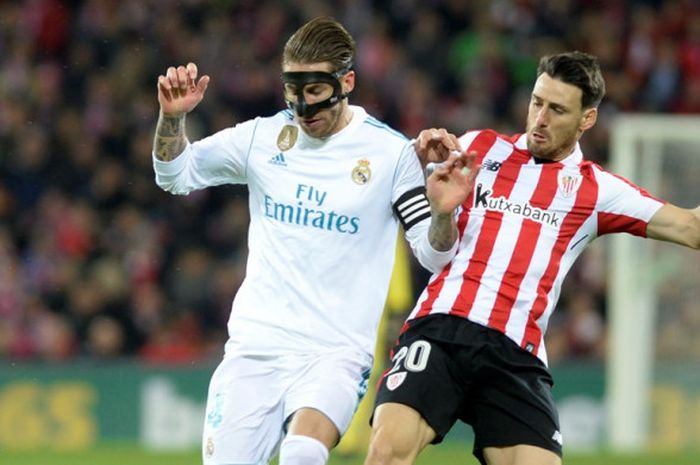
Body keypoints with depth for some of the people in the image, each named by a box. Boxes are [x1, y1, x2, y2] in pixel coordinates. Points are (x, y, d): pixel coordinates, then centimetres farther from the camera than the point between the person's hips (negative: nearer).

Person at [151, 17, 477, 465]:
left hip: (337, 352, -4)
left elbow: (433, 254, 0)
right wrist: (173, 117, -7)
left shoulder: (390, 152, -4)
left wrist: (443, 213, -22)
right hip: (254, 344, 4)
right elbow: (175, 174, 11)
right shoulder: (263, 137, 4)